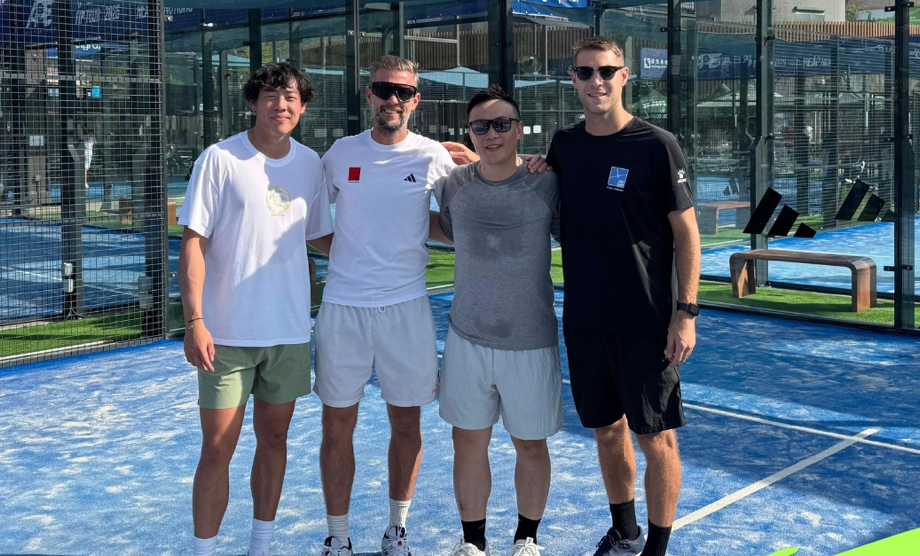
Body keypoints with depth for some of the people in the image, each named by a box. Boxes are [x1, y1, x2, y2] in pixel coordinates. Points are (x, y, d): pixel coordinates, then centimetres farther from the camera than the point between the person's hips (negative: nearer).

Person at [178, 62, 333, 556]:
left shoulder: (310, 163, 6)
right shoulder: (220, 159, -8)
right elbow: (193, 243, -10)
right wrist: (194, 321, -16)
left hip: (290, 331, 4)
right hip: (227, 332, -4)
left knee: (274, 440, 13)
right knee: (217, 449, -1)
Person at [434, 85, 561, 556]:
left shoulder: (547, 185, -9)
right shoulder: (452, 185, -1)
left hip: (531, 341, -2)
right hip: (467, 338, 2)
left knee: (531, 445, 11)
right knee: (468, 442, 10)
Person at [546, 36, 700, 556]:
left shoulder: (656, 145, -8)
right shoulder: (564, 145, 6)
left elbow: (686, 232, -6)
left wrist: (686, 311, -12)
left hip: (646, 322, -5)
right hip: (584, 318, 5)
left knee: (656, 436, 3)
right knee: (607, 428, 16)